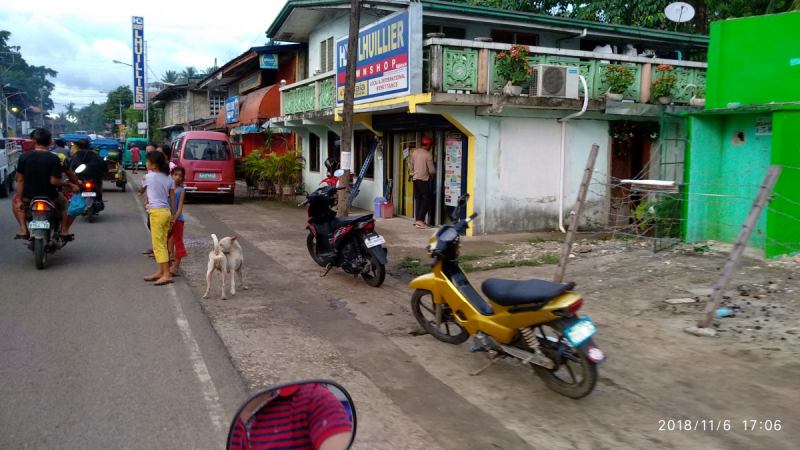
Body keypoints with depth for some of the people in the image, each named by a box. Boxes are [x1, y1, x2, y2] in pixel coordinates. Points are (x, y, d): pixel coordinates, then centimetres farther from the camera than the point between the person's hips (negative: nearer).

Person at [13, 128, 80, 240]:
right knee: (65, 203, 31)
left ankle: (23, 230, 21)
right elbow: (54, 181, -19)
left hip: (29, 197, 2)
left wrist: (19, 200, 5)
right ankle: (64, 232, 19)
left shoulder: (24, 157, -6)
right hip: (49, 197, -1)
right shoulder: (54, 159, -14)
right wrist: (70, 185, -4)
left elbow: (20, 180, -2)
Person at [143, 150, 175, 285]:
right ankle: (161, 272, 20)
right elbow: (172, 197, 8)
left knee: (158, 245, -3)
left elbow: (144, 178, 13)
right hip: (166, 211, 7)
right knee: (162, 244, 14)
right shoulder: (169, 178, 5)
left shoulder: (150, 177, -13)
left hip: (157, 213, -7)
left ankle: (167, 274, -5)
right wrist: (172, 214, 14)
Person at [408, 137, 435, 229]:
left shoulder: (415, 152, 6)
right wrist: (432, 176, 9)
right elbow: (431, 170, -11)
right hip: (424, 180, -7)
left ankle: (417, 220, 12)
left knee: (418, 200, 12)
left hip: (415, 179, 7)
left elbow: (411, 166, 14)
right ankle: (420, 221, -10)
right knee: (427, 200, -3)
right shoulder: (427, 155, -14)